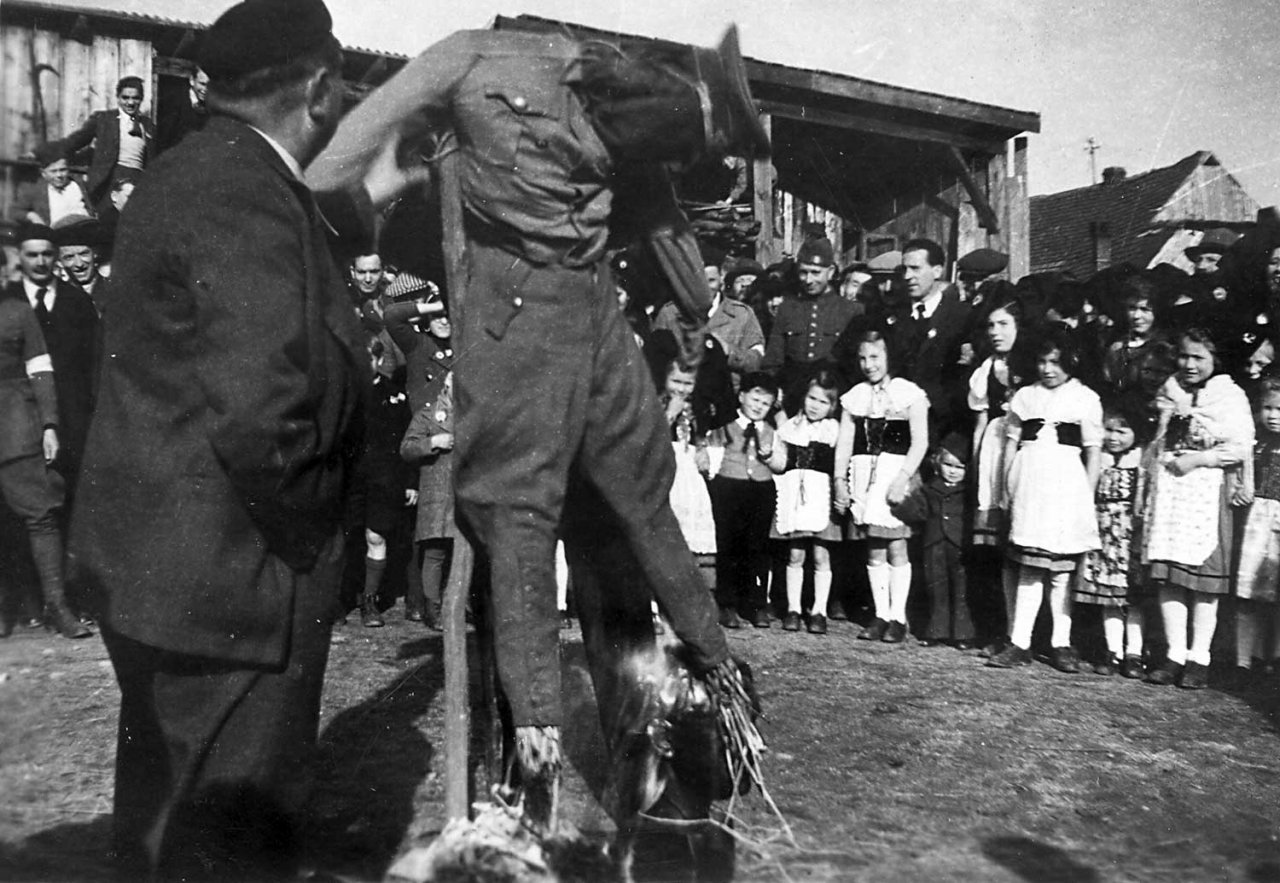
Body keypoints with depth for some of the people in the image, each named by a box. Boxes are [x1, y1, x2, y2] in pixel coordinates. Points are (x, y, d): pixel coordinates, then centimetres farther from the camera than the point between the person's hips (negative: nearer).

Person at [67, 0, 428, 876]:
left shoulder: (192, 171, 8)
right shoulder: (247, 195, -23)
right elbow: (263, 418, -31)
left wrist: (364, 199, 32)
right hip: (226, 580, -10)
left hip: (152, 559, 10)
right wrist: (312, 528, -15)